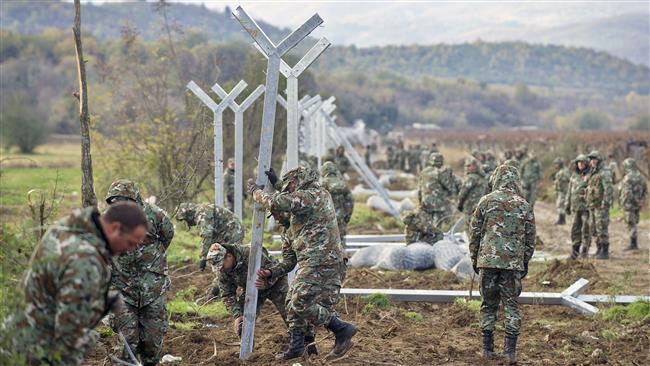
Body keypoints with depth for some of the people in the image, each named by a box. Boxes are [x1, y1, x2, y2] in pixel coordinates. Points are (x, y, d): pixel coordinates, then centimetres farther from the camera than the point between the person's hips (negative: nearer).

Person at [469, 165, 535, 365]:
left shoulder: (486, 202, -1)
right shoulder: (524, 206, 2)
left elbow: (474, 233, 2)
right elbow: (530, 238, 6)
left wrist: (474, 259, 12)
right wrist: (525, 263, 16)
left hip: (488, 260, 0)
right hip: (514, 263, 0)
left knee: (488, 304, 11)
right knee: (511, 305, 6)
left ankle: (488, 349, 13)